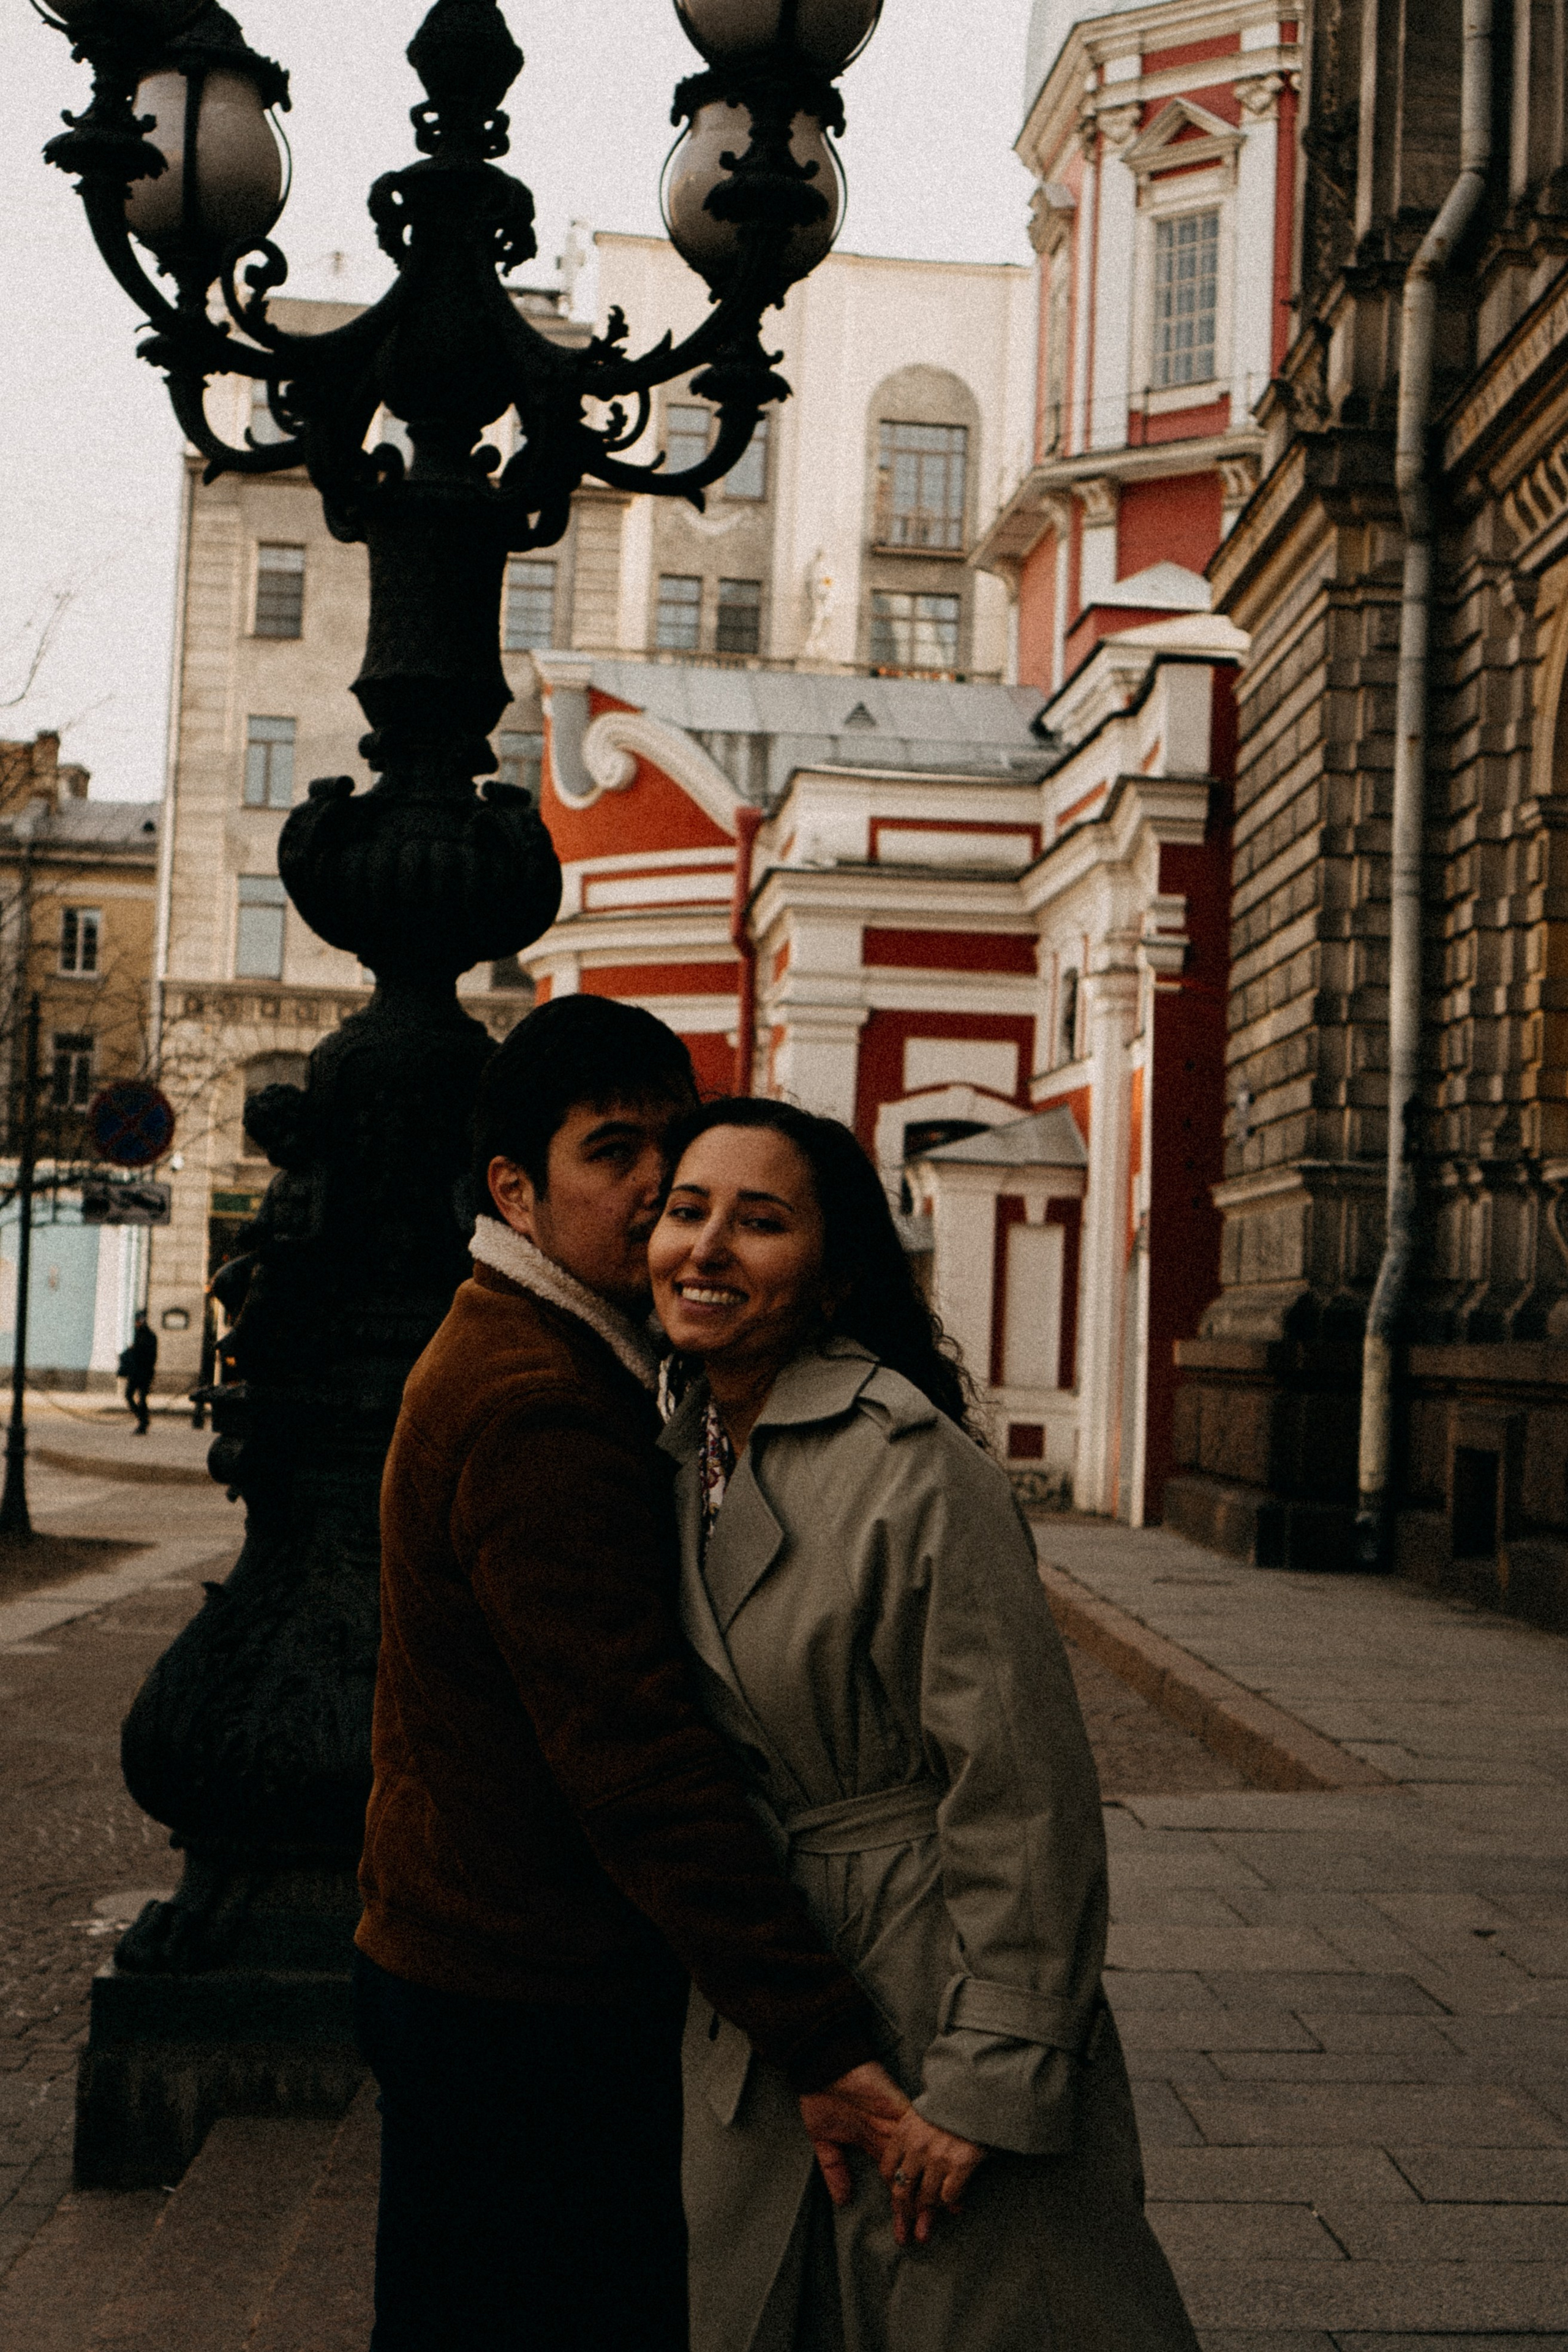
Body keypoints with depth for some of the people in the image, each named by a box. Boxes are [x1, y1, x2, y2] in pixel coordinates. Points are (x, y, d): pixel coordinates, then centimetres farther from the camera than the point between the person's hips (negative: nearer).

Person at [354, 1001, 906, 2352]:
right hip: (527, 2006, -10)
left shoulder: (512, 1357, 13)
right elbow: (633, 1755, -28)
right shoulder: (538, 1405, -22)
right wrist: (817, 2039, -28)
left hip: (455, 1961, 10)